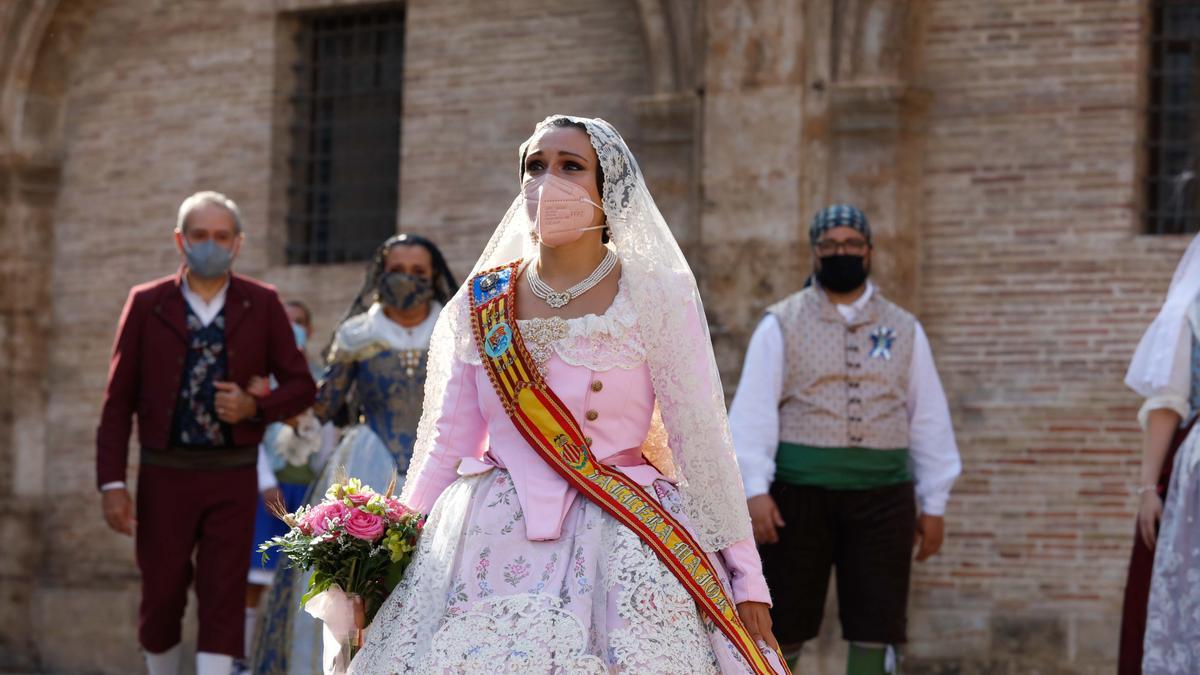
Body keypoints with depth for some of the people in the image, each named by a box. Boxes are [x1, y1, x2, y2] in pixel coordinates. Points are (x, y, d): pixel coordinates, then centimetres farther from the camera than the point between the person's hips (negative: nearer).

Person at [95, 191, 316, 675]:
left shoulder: (262, 306, 3)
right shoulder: (147, 305, 2)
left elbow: (302, 386, 6)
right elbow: (118, 401, 1)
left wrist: (255, 408, -14)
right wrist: (111, 482, -7)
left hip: (231, 476, 0)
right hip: (164, 474, 0)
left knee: (223, 602, -5)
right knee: (161, 598, 7)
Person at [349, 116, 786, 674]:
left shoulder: (658, 298, -2)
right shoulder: (481, 304, 7)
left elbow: (702, 445, -4)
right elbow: (448, 445, 10)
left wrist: (746, 581, -7)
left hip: (621, 547, -2)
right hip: (492, 542, 3)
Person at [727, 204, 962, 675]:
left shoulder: (905, 330, 11)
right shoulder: (781, 325, 3)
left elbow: (929, 419, 11)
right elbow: (754, 410, -4)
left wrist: (934, 505, 7)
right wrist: (755, 490, -15)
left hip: (882, 498, 2)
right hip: (799, 494, -2)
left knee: (877, 629, 0)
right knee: (784, 628, 2)